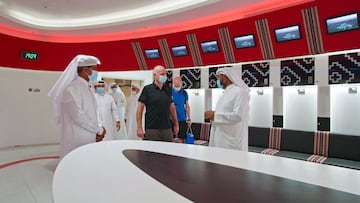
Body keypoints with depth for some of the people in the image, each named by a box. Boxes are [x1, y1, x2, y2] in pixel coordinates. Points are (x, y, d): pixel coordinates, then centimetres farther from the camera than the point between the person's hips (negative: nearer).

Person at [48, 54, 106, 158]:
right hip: (77, 141, -8)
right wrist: (99, 129, -12)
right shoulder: (72, 88, -14)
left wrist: (99, 127, -2)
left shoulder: (87, 88, 13)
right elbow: (78, 116, -21)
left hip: (90, 138, 8)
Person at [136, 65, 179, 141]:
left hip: (167, 129, 5)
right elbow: (140, 108, -5)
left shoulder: (168, 89, 10)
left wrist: (176, 124, 14)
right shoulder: (147, 89, -4)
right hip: (151, 129, -4)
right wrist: (139, 128, -10)